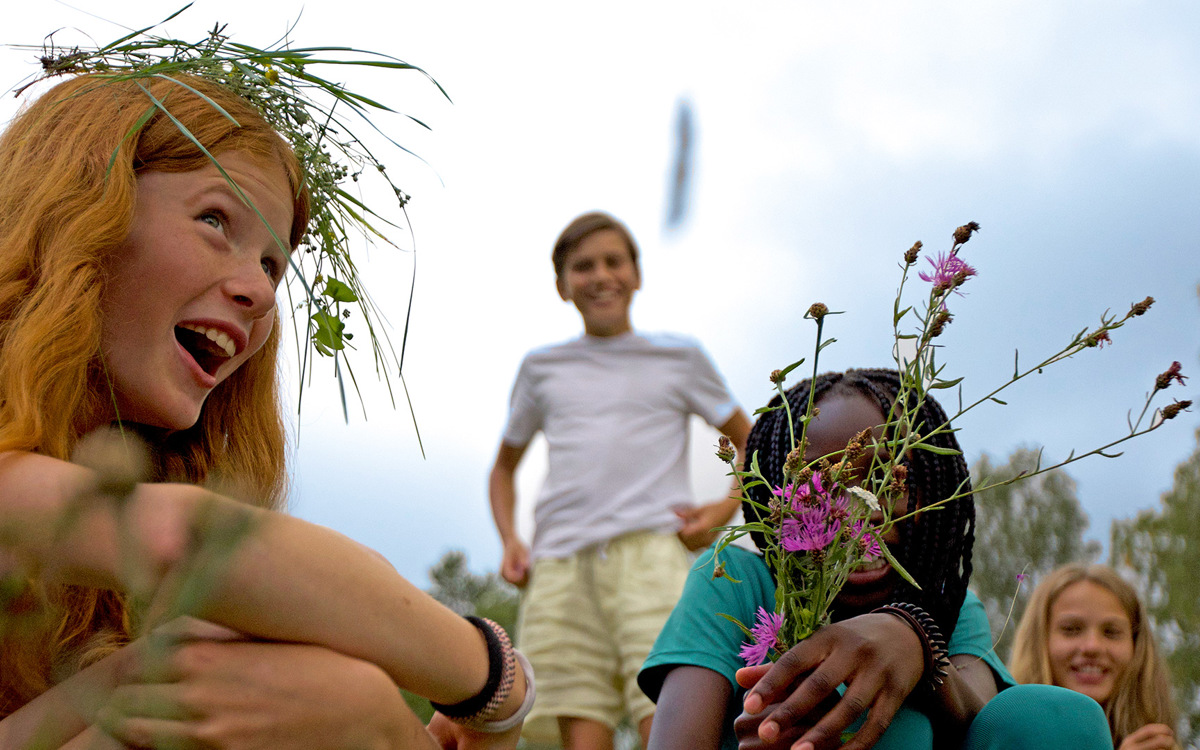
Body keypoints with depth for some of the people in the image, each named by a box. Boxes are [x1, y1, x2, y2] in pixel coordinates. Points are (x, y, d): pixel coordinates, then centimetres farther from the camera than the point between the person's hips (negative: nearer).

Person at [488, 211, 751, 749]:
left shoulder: (679, 358, 17)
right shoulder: (541, 368, 22)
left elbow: (753, 444, 25)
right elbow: (505, 465, 33)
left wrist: (726, 508, 5)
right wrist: (510, 541, 14)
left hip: (652, 551, -2)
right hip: (561, 566, 2)